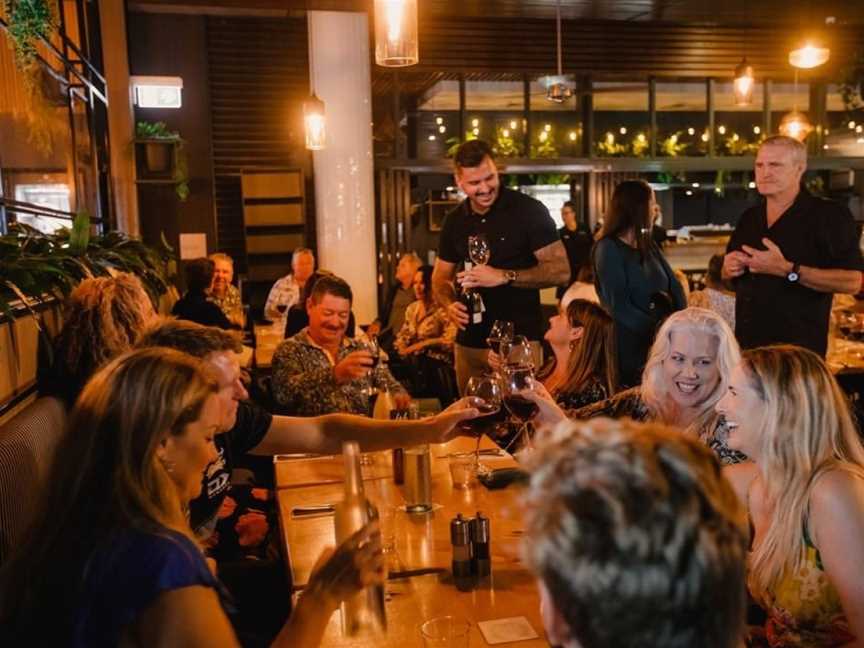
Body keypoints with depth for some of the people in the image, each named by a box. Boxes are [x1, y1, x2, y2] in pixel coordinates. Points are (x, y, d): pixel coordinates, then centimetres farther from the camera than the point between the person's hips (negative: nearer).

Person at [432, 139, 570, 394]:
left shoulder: (529, 210, -8)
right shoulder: (454, 221, 7)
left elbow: (561, 270, -12)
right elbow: (440, 277, 14)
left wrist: (505, 276, -22)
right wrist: (449, 305, -7)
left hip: (519, 341, -5)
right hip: (469, 343, 5)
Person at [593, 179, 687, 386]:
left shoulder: (648, 246, 12)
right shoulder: (609, 249, -10)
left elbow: (675, 287, 6)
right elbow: (620, 308, -18)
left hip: (662, 343, 6)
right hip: (630, 347, -6)